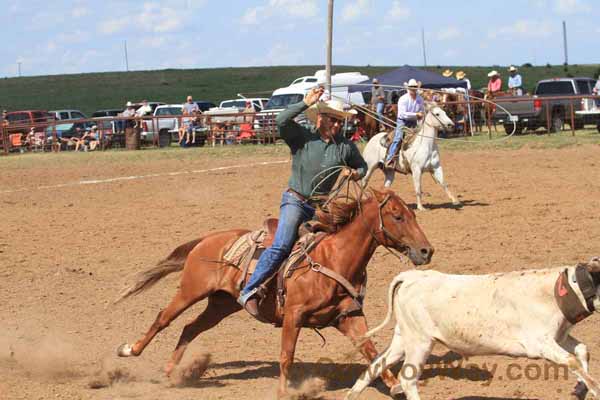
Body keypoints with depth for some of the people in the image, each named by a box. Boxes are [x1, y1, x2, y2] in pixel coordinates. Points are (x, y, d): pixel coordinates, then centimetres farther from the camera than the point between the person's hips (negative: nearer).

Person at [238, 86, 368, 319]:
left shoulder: (345, 147, 3)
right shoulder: (301, 136, -7)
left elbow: (362, 166, 20)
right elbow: (282, 121, -26)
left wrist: (355, 174, -3)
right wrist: (306, 103, -27)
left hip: (322, 206, 5)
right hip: (296, 201, -5)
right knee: (282, 246, -23)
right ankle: (249, 292, -22)